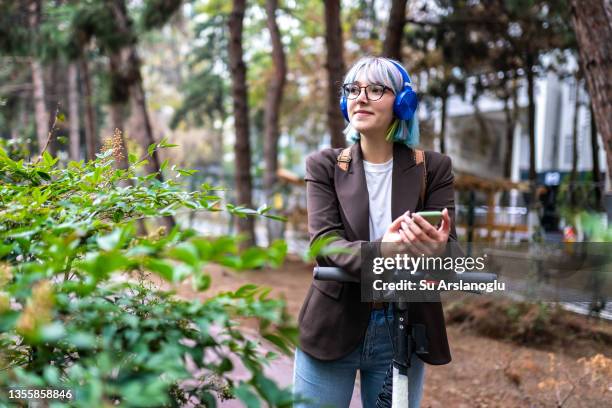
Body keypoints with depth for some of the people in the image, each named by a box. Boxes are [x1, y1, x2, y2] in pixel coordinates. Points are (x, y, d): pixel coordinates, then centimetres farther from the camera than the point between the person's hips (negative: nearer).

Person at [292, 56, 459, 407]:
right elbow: (324, 242, -12)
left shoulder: (433, 168, 0)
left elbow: (450, 247, -9)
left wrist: (435, 246, -34)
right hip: (333, 330, 0)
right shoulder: (325, 166, 1)